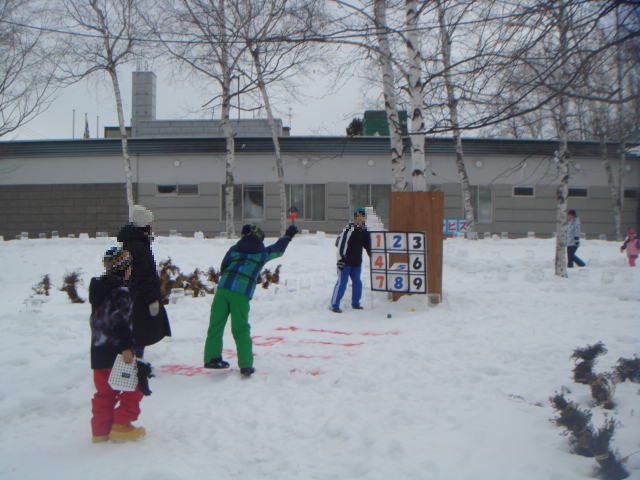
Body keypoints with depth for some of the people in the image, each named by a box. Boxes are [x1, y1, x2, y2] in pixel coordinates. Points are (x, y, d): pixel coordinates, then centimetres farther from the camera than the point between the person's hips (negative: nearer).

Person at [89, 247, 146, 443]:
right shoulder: (121, 291, -16)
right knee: (135, 386, 5)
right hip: (116, 351, -9)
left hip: (99, 351, 9)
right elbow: (120, 322, -23)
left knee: (105, 391, 15)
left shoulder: (100, 287, 14)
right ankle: (120, 426, 7)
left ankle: (100, 430, 19)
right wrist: (126, 347, -22)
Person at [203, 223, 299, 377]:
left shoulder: (234, 249, 18)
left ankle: (212, 358, 15)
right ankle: (246, 365, 0)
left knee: (216, 324, 11)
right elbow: (278, 249, 33)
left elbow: (223, 268, 19)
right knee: (241, 329, 3)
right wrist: (288, 235, 49)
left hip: (223, 289, 2)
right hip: (242, 294, -2)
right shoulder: (262, 252, 15)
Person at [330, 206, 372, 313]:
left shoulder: (364, 230, 8)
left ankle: (355, 303, 28)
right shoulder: (349, 228, -14)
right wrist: (340, 258, -19)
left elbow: (367, 245, 20)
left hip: (357, 262, 7)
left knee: (357, 282, 13)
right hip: (345, 261, -7)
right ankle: (334, 305, 0)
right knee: (342, 283, -7)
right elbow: (340, 243, -17)